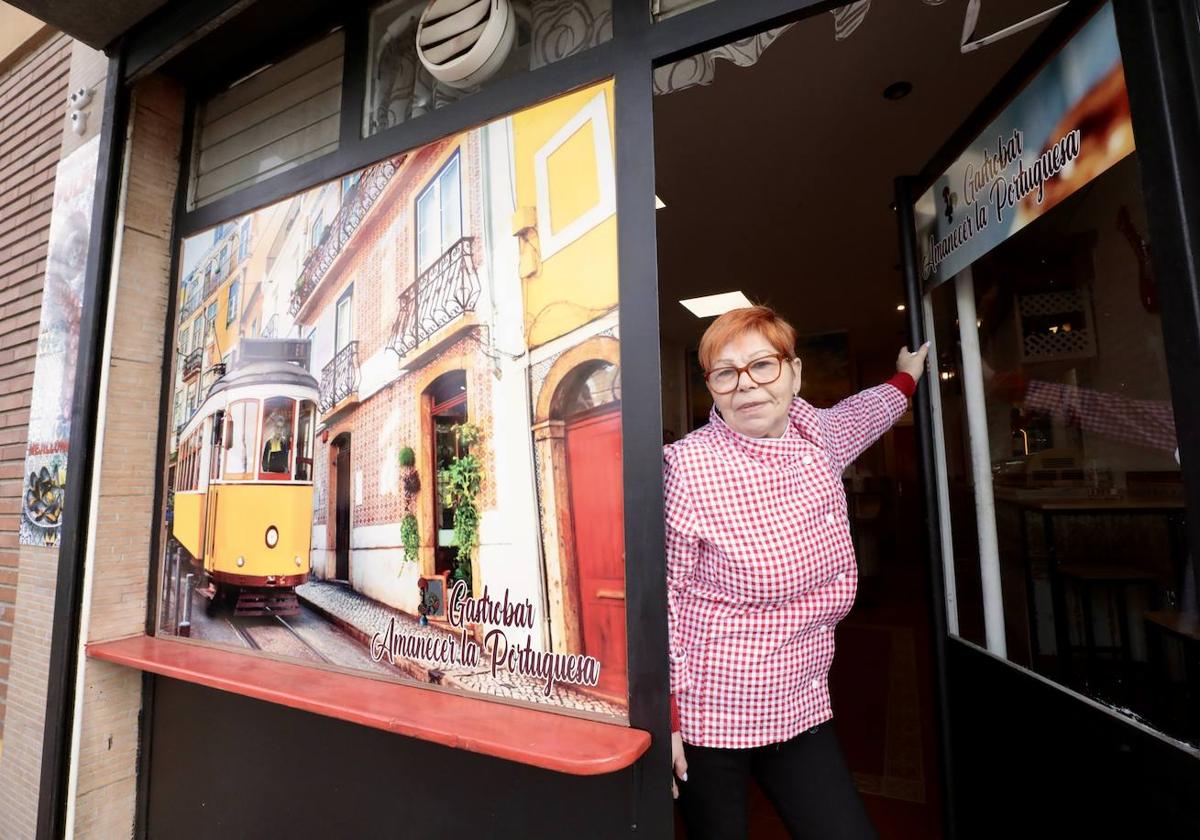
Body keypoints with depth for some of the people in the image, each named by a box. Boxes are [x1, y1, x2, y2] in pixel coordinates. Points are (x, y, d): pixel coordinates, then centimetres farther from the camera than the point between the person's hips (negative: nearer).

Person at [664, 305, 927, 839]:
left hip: (801, 707, 6)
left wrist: (907, 376, 39)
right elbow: (661, 594, -16)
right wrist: (663, 717, -14)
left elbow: (862, 413, 23)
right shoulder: (689, 468, -21)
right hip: (709, 713, -5)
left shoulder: (815, 435, -2)